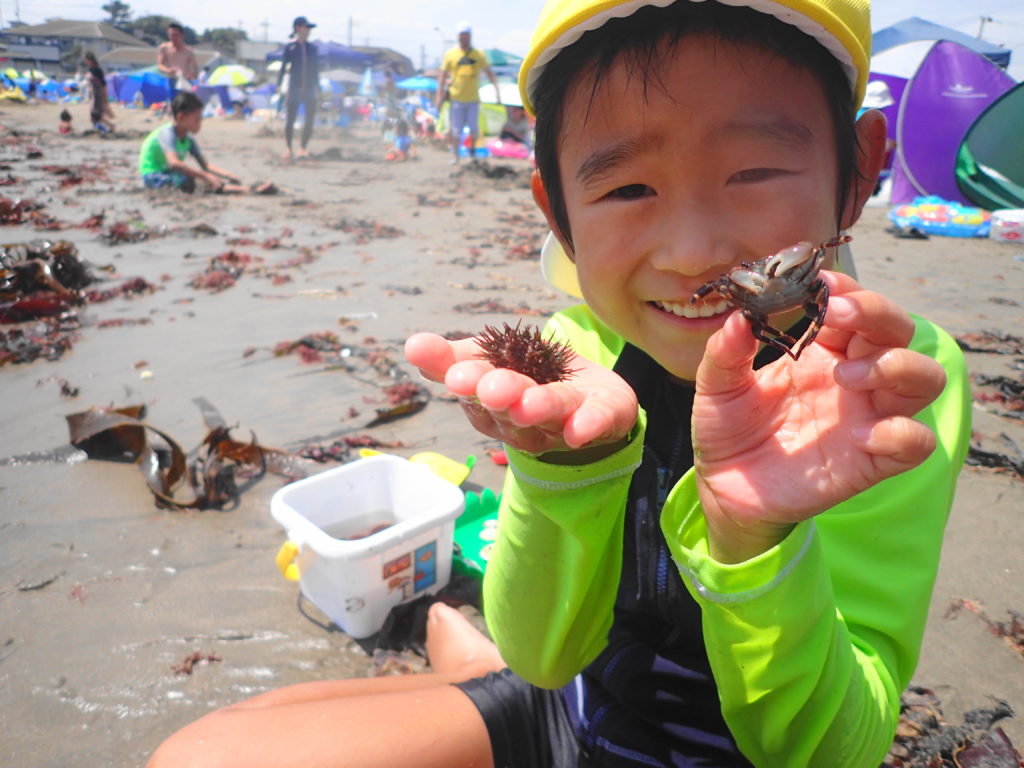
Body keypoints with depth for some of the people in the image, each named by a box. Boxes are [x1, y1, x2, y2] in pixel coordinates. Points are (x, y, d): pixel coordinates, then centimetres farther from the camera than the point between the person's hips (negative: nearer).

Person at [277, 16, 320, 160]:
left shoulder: (312, 48, 9)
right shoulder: (290, 47, 0)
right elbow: (283, 67, 1)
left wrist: (318, 89, 11)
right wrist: (279, 85, -7)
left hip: (309, 89, 3)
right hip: (294, 89, -3)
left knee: (309, 121, -3)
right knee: (290, 120, -3)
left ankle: (303, 148, 12)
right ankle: (288, 148, 13)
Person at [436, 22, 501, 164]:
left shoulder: (479, 55, 5)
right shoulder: (450, 54, 2)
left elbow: (490, 73, 7)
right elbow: (443, 76, 2)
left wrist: (496, 90, -5)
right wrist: (439, 96, -5)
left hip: (473, 99, 1)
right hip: (456, 98, -1)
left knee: (474, 130, 2)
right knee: (456, 130, 1)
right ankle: (455, 155, 15)